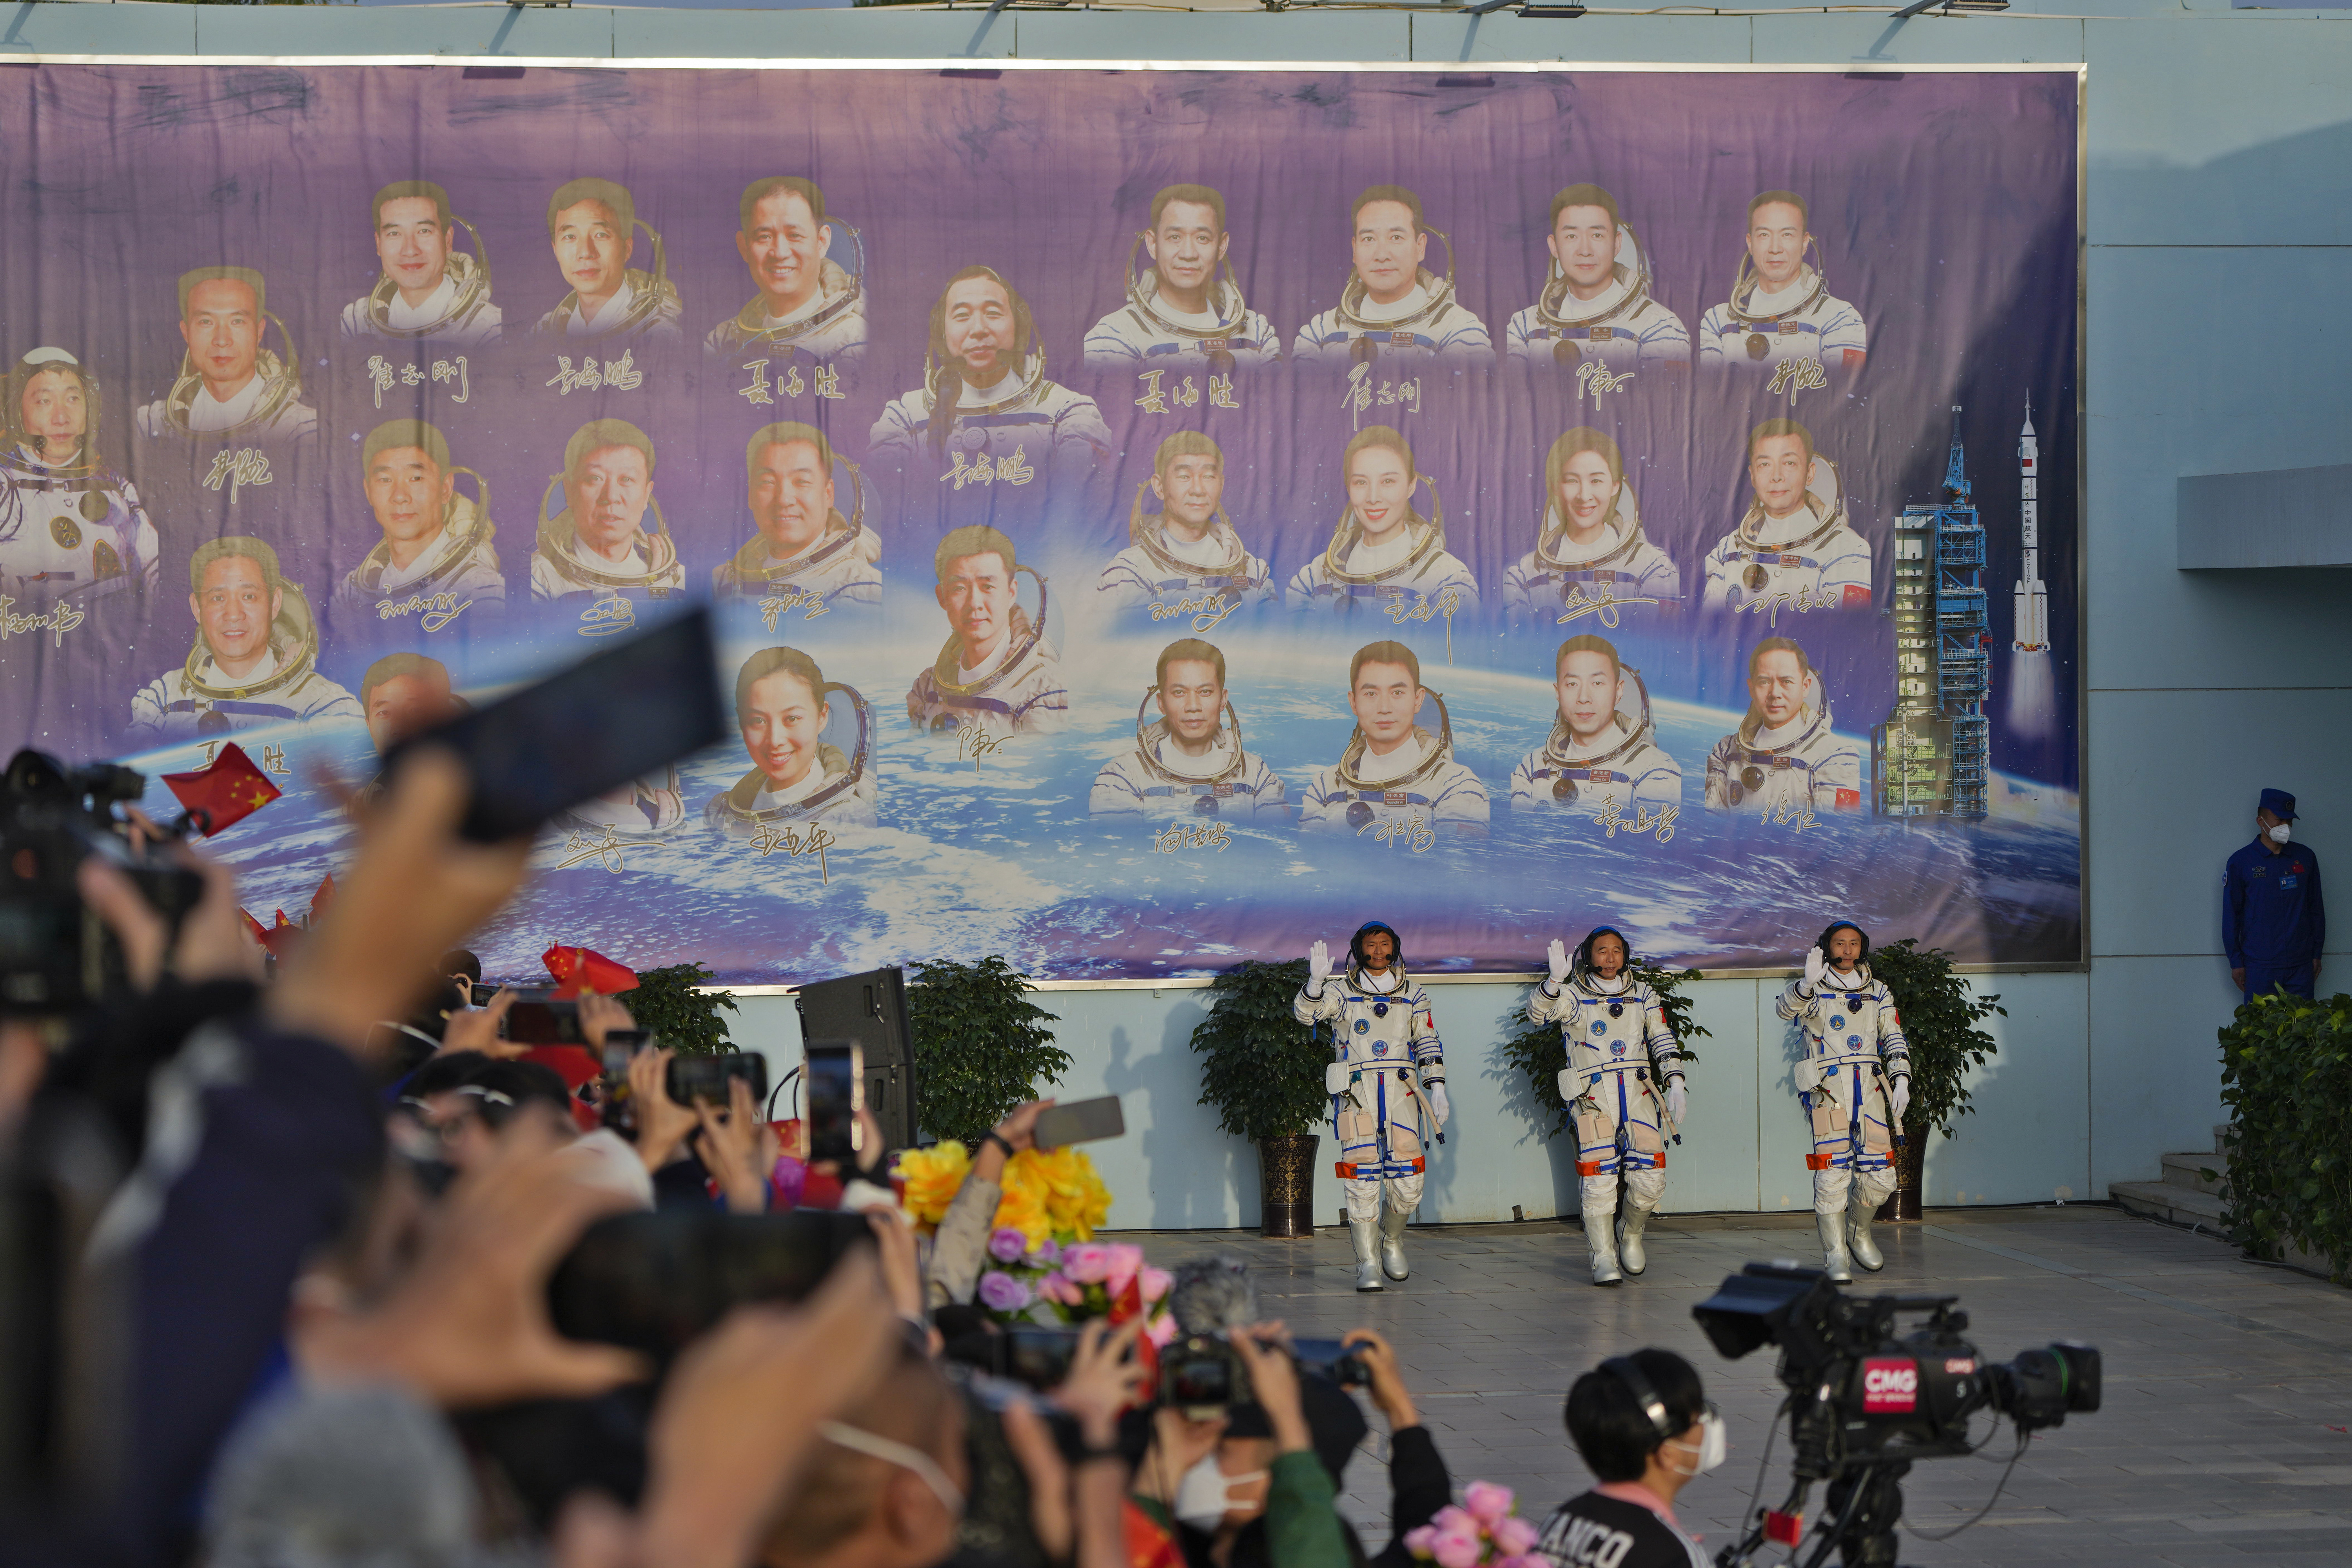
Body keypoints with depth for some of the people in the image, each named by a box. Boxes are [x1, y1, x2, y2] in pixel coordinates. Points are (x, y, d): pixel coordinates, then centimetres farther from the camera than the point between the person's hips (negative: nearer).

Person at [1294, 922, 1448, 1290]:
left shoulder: (1413, 996, 13)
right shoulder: (1342, 993, 5)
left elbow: (1428, 1044, 14)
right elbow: (1306, 1011, -11)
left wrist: (1437, 1089, 4)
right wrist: (1315, 982, -30)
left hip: (1401, 1093, 2)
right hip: (1356, 1094, -2)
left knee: (1408, 1183, -2)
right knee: (1362, 1182, -7)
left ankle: (1392, 1240, 26)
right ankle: (1368, 1265, -2)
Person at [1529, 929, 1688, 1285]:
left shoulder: (1643, 995, 14)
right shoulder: (1573, 996, 3)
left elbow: (1663, 1041, 15)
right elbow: (1538, 1011, -14)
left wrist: (1676, 1082, 2)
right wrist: (1555, 980, -32)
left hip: (1638, 1092, 3)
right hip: (1593, 1096, -3)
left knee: (1649, 1180, -5)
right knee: (1600, 1181, -11)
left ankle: (1631, 1236, 23)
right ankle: (1604, 1259, -5)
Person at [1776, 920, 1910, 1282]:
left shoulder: (1878, 992, 17)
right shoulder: (1814, 990, 4)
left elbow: (1894, 1039, 18)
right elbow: (1786, 1008, -17)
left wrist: (1901, 1079, 2)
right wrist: (1807, 984, -37)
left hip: (1870, 1088, 4)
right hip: (1828, 1089, -4)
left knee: (1879, 1176, 0)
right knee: (1833, 1171, -12)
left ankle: (1858, 1232, 26)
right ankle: (1836, 1255, -7)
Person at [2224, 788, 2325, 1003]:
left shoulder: (2305, 858, 8)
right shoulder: (2241, 862, 1)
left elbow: (2316, 909, 14)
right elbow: (2231, 916, 3)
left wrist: (2316, 953, 11)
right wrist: (2236, 962, 1)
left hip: (2301, 967, 2)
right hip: (2259, 967, -2)